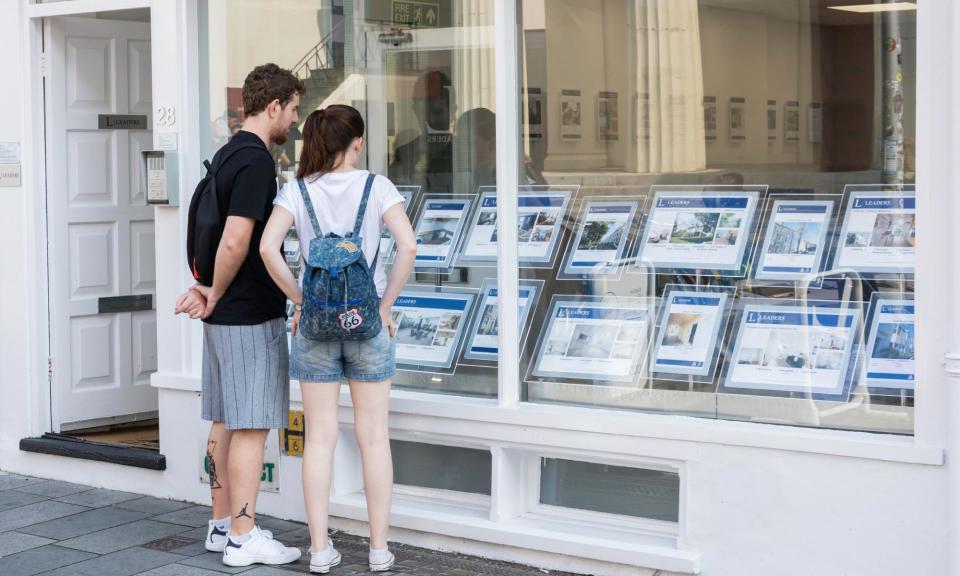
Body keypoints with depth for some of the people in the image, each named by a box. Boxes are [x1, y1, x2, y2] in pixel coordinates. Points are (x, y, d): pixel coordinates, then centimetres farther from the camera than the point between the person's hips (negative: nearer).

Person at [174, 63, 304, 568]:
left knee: (226, 422, 14)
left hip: (225, 315, 10)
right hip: (251, 316, -10)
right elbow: (235, 243, -24)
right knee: (252, 425, -4)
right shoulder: (255, 161, -17)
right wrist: (216, 294, -10)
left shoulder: (230, 153, 14)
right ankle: (243, 538, 2)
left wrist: (212, 294, 11)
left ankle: (222, 525, 22)